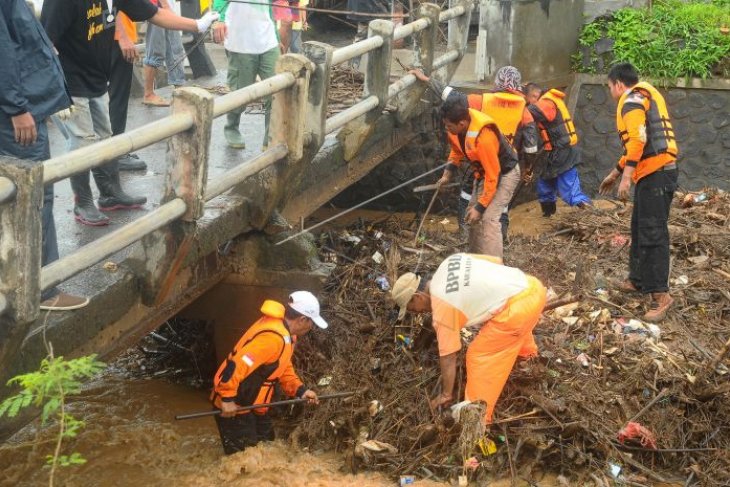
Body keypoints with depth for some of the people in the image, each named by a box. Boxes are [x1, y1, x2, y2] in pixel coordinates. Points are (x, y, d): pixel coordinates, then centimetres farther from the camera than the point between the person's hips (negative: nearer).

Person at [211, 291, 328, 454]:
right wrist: (228, 399, -29)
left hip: (253, 404, 11)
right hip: (234, 406, -11)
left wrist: (300, 390, 6)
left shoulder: (285, 332, 6)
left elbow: (283, 367, 18)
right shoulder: (273, 337, -29)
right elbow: (236, 364, -35)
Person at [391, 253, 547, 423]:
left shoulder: (442, 308, -7)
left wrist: (446, 394, 11)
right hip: (534, 287, 9)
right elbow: (496, 260, 20)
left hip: (518, 308, -9)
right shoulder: (449, 263, 13)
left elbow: (448, 356, 0)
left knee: (478, 356, 2)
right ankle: (527, 352, 69)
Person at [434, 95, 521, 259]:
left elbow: (493, 176, -32)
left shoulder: (483, 137, -39)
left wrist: (480, 207, -29)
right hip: (484, 171, 9)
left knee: (488, 218, -21)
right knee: (473, 216, 13)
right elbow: (457, 150, 8)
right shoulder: (456, 127, -16)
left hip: (504, 173, -8)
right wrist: (447, 173, -2)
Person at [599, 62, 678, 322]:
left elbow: (638, 139, -21)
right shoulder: (646, 98, 25)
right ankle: (639, 280, 27)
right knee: (640, 228, 18)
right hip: (656, 172, 10)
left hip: (656, 173, -10)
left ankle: (660, 294, -11)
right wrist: (614, 174, 34)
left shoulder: (632, 99, -7)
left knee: (652, 233, -11)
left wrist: (626, 176, -23)